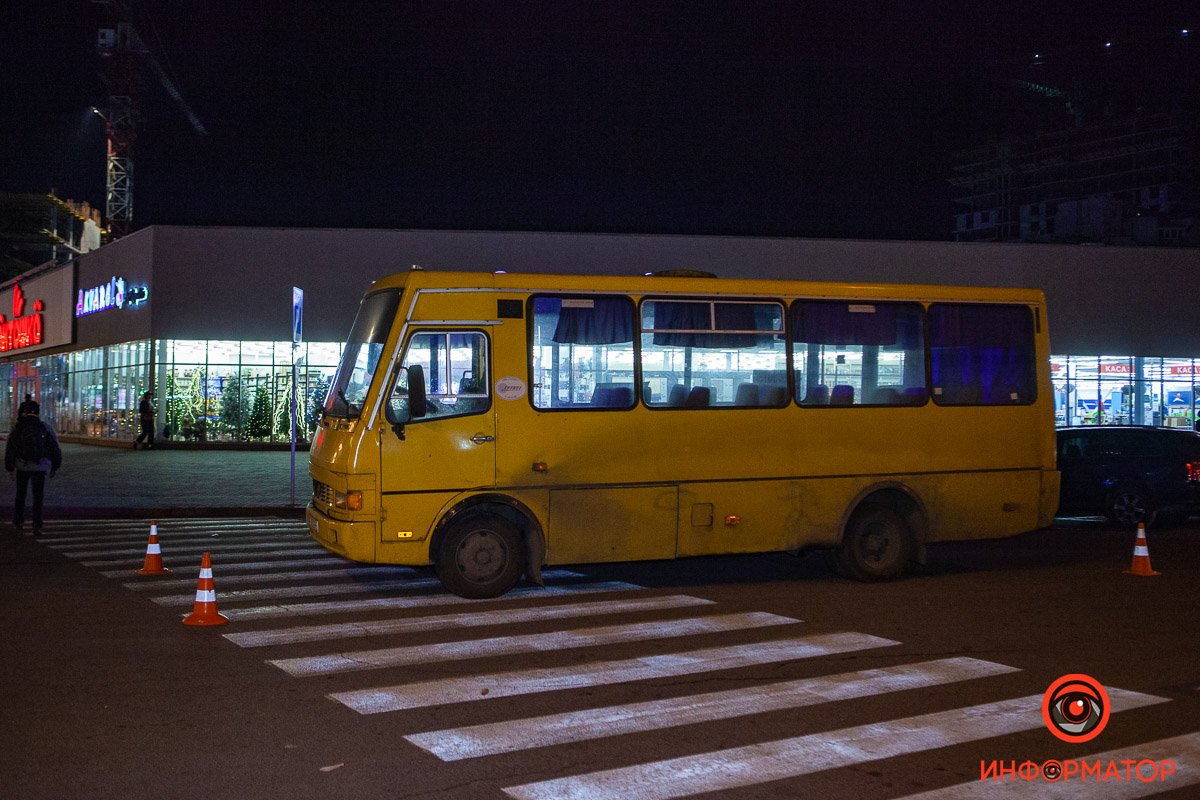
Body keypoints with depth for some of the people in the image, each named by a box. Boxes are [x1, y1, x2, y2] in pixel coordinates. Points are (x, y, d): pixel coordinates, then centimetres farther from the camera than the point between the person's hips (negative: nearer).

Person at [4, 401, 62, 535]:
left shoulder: (18, 429, -2)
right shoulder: (44, 428, 1)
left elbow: (10, 450, -8)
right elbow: (55, 449, 3)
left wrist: (10, 469, -5)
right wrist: (54, 468, 12)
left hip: (21, 466, 0)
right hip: (39, 467, 0)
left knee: (20, 494, 18)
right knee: (38, 497, 3)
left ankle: (18, 522, 24)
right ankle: (37, 526, -7)